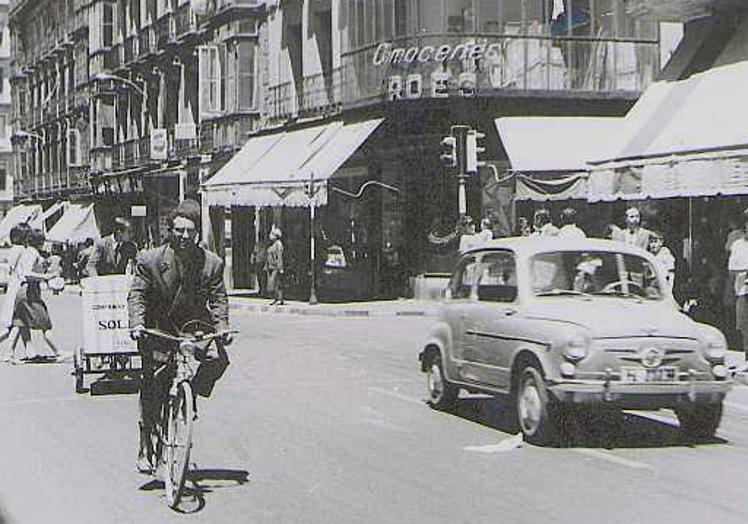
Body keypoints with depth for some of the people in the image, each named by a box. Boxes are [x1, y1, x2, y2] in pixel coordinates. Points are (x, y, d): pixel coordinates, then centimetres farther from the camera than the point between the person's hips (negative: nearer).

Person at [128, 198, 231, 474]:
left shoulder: (211, 263, -6)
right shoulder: (149, 259, -9)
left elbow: (218, 298, -2)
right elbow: (137, 294, -7)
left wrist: (222, 327, -18)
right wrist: (137, 324, -23)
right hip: (158, 329, -2)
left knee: (218, 358, -24)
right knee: (152, 387, -5)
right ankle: (145, 446, 9)